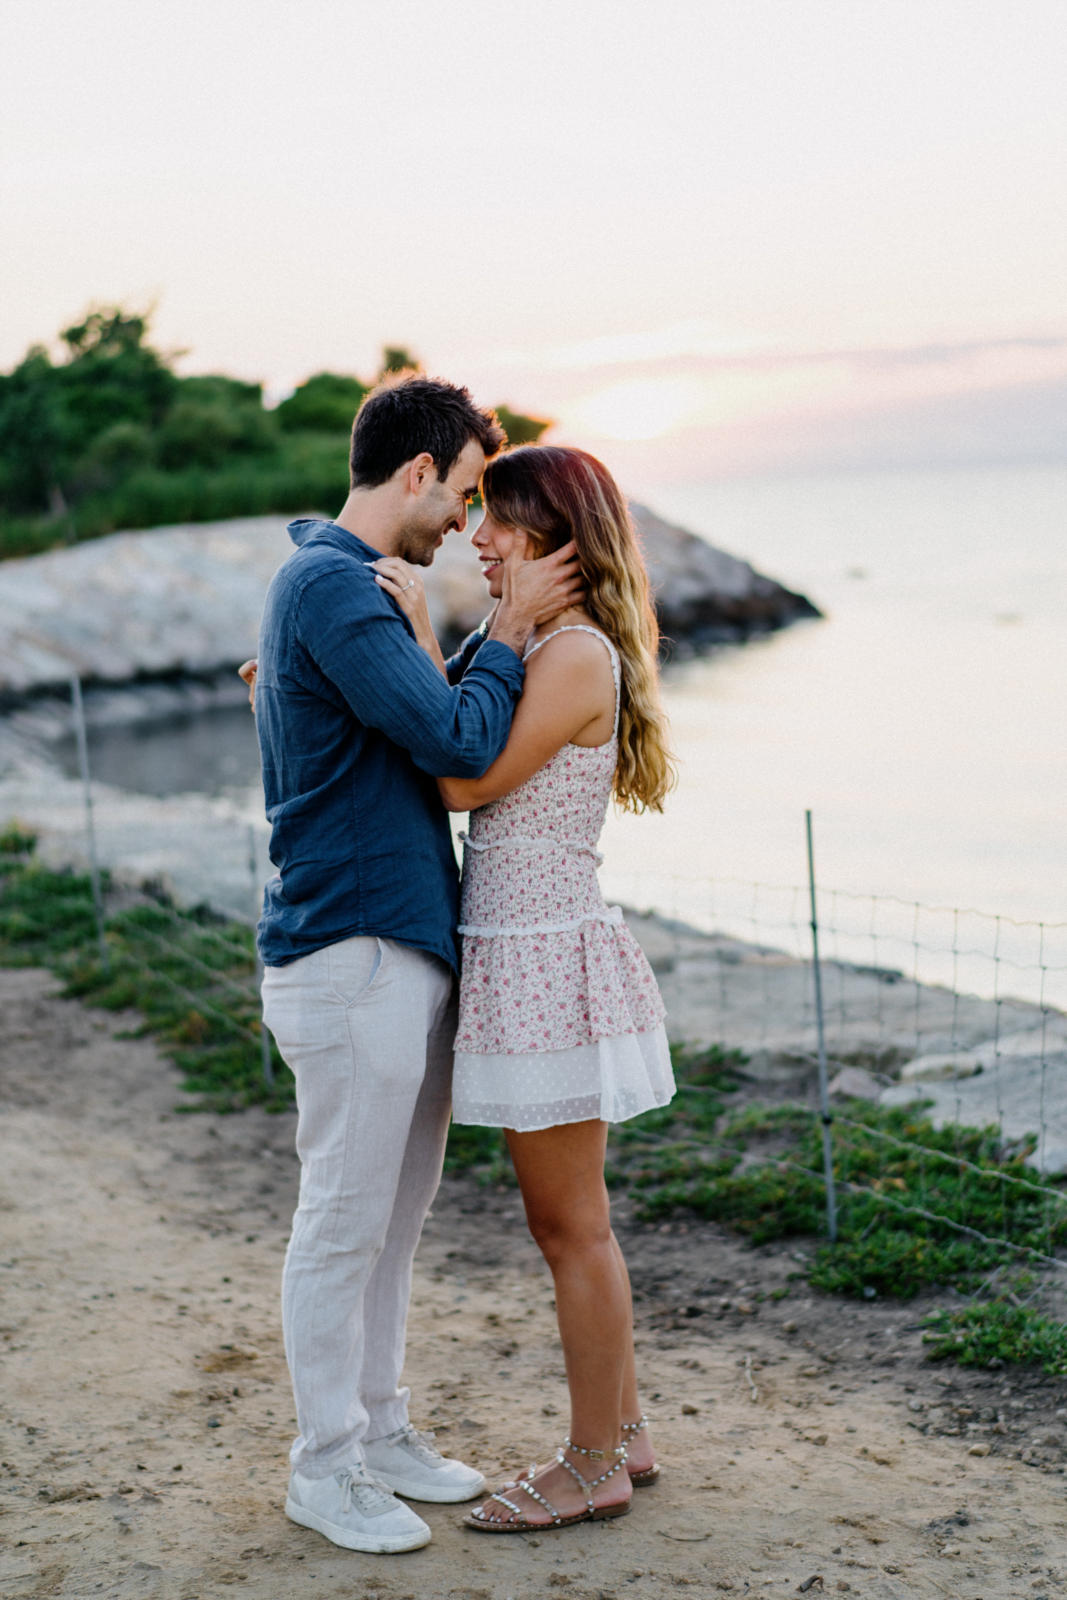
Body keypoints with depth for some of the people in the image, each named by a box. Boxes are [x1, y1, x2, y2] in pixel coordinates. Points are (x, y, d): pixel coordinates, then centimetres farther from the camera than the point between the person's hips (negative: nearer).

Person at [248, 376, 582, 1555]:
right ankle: (325, 1468, 13)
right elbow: (460, 745, -19)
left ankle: (378, 1429, 28)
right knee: (344, 1221, 0)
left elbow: (432, 717, 21)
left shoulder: (352, 589, 17)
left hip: (408, 948, 10)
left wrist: (502, 630, 11)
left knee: (395, 1213, 16)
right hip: (351, 955, -10)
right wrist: (513, 628, -7)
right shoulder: (330, 586, -16)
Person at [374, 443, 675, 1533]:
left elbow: (465, 781, -17)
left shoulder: (578, 654, -15)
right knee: (567, 1222, 17)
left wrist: (422, 636, -16)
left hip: (549, 960, -10)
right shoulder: (537, 650, 15)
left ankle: (592, 1469, 14)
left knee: (571, 1226, 1)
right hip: (520, 960, 10)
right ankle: (621, 1434, 29)